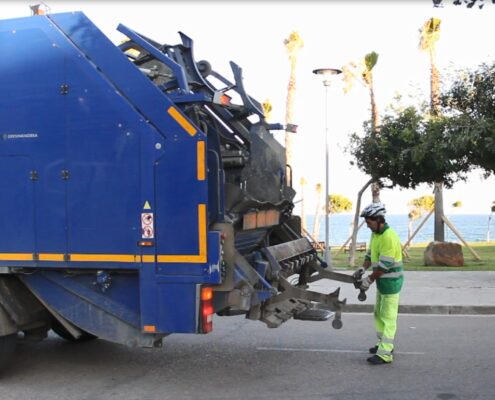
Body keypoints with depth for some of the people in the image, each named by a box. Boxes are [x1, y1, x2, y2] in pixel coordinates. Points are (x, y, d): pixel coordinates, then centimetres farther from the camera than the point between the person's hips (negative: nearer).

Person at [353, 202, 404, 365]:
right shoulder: (375, 233, 7)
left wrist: (369, 279, -17)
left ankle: (385, 354, -3)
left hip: (391, 281, -10)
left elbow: (384, 265, -24)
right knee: (379, 313, 20)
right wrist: (362, 268, -1)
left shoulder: (389, 237, -24)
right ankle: (383, 343, 34)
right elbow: (370, 254, 14)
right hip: (382, 280, 10)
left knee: (388, 317, -6)